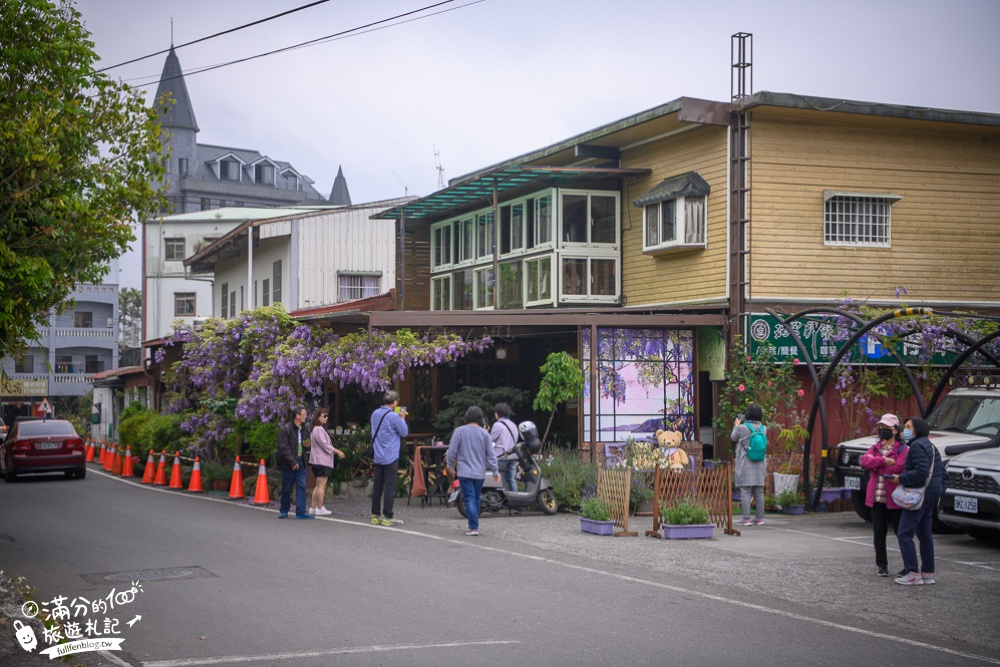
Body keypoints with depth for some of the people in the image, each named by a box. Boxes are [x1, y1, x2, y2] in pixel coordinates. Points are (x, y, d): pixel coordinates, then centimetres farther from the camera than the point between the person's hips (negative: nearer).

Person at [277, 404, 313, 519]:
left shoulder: (303, 429, 13)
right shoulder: (285, 429, -9)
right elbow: (283, 448, -14)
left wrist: (307, 445, 3)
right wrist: (292, 462, -17)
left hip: (300, 462, 6)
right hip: (288, 464, -6)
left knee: (301, 486, -3)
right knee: (286, 488, 5)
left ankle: (301, 511, -3)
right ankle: (284, 511, 18)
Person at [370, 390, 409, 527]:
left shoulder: (375, 414, 7)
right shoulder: (394, 416, -15)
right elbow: (404, 432, -8)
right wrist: (402, 418, 8)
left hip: (378, 457, 7)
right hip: (391, 457, -7)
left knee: (377, 486, 11)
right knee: (390, 487, -3)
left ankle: (375, 515, 15)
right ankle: (387, 517, -3)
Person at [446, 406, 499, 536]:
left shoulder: (460, 431, -7)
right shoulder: (484, 433, 0)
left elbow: (452, 450, -5)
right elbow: (491, 454, 1)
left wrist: (450, 465, 11)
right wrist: (495, 471, 6)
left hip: (465, 472, -3)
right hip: (480, 472, 3)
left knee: (469, 499, -4)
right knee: (477, 498, 16)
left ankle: (473, 527, -12)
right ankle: (474, 525, 23)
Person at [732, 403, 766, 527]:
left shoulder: (741, 428, -13)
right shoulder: (763, 428, -1)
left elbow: (733, 438, 5)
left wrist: (736, 426, 23)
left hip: (745, 465, -4)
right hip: (759, 465, 4)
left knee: (745, 492, -2)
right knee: (759, 492, 10)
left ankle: (746, 519, -5)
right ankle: (760, 518, 14)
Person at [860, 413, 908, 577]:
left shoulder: (902, 450, -4)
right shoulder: (875, 448, 13)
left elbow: (898, 468, -20)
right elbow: (865, 461, -7)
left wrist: (876, 463, -11)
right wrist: (884, 460, -20)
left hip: (894, 499, -5)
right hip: (877, 498, 5)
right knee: (879, 533, 7)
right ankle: (882, 565, 17)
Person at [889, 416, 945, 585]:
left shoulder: (917, 446, -14)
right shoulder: (931, 446, 19)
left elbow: (921, 472, -25)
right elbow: (941, 472, 21)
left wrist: (901, 478, -15)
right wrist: (940, 491, 22)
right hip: (932, 495, 11)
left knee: (904, 533, -8)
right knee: (924, 534, 14)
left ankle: (913, 573, -11)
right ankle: (928, 573, 16)